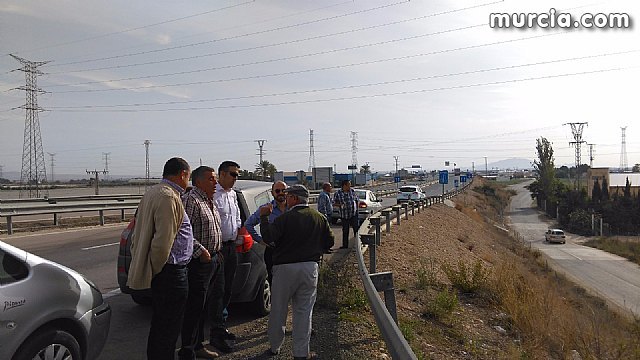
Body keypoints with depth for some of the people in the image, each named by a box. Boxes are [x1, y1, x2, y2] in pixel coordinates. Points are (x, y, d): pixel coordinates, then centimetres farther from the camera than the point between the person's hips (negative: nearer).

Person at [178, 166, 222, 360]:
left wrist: (216, 252, 18)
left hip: (211, 259, 10)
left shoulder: (209, 201, 16)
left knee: (201, 305, 17)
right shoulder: (191, 200, -15)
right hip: (198, 261, -10)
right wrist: (200, 251, -22)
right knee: (194, 307, -4)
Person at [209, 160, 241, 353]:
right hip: (217, 247, -9)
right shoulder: (213, 194, -15)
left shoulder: (232, 194, 14)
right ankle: (217, 333, 1)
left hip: (231, 246, 9)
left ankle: (220, 325, 28)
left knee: (227, 289, 15)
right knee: (218, 290, -5)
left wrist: (238, 233, 11)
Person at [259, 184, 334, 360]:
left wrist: (264, 216, -7)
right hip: (310, 267, 3)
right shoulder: (320, 218, 4)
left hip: (285, 268, -3)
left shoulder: (286, 218, -11)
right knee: (304, 311, 8)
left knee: (278, 309, 12)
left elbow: (268, 237, -18)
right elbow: (329, 242, 10)